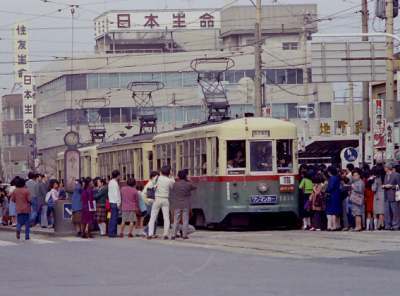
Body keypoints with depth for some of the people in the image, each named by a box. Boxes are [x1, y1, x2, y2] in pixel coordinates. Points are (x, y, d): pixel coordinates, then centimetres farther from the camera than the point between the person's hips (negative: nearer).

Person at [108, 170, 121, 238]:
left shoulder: (110, 182, 15)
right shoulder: (115, 183, -14)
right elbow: (116, 193, -17)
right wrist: (118, 203, -15)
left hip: (111, 202, 10)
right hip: (115, 202, -10)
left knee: (112, 218, 14)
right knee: (114, 218, -8)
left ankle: (110, 232, 16)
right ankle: (112, 232, -9)